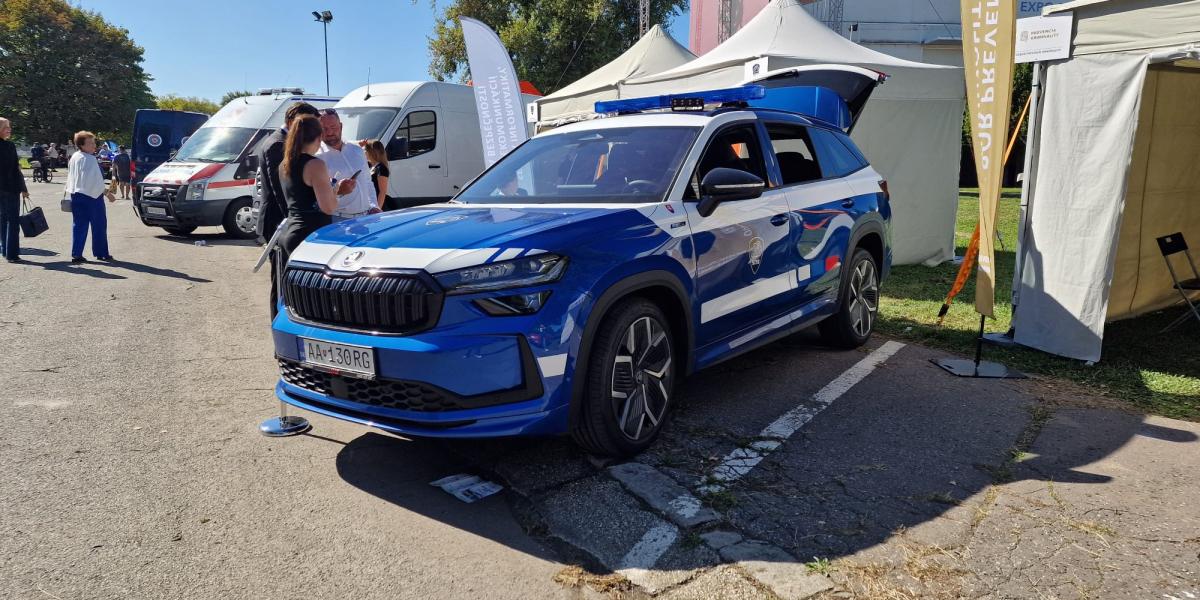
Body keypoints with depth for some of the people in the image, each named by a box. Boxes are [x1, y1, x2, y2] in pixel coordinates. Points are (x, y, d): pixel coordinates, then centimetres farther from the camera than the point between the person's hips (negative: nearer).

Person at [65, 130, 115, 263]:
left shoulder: (73, 158, 10)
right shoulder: (89, 159, -17)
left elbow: (70, 177, 17)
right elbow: (96, 181, -19)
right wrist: (107, 193, -11)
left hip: (76, 196, 8)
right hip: (92, 196, -8)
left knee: (79, 225, 8)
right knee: (99, 225, 3)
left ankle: (76, 255, 6)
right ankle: (101, 253, 8)